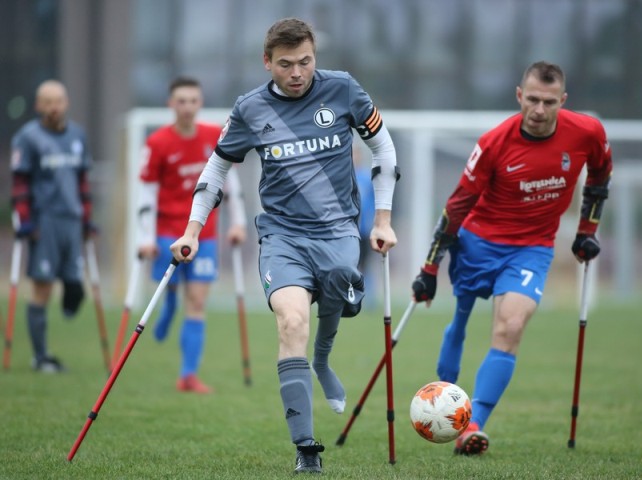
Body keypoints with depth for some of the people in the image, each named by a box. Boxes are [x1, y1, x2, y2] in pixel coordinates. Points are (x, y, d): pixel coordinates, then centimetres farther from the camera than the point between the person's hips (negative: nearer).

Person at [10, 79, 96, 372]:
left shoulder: (77, 135, 13)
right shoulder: (29, 137, -5)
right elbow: (19, 184, -6)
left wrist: (86, 219, 18)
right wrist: (24, 223, -11)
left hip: (72, 221, 5)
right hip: (44, 222, -5)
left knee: (75, 287, -2)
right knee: (42, 286, -3)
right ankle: (40, 357, 3)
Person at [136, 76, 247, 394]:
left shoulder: (216, 137, 0)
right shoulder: (157, 144, -8)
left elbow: (230, 178, 11)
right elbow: (147, 192, -7)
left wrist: (238, 221, 8)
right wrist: (146, 239, -11)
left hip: (205, 234, 2)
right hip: (169, 232, -2)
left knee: (197, 303, -2)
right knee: (170, 288, -2)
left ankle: (189, 375, -3)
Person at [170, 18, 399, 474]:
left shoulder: (342, 90, -2)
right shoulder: (250, 109, 0)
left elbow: (384, 149, 10)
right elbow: (217, 168, 15)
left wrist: (383, 220, 8)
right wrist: (192, 231, 11)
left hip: (338, 231, 1)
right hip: (282, 235, -1)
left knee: (330, 312, -10)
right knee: (293, 322, -22)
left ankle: (323, 362, 32)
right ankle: (306, 449, -22)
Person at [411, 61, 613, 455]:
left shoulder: (587, 133, -14)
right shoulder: (495, 143, -19)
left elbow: (600, 173, 11)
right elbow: (458, 205, -10)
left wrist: (588, 230, 14)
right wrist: (430, 269, -8)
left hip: (532, 249, 0)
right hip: (478, 241, 0)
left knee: (510, 330, -18)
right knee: (461, 319, 12)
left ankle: (474, 425, -22)